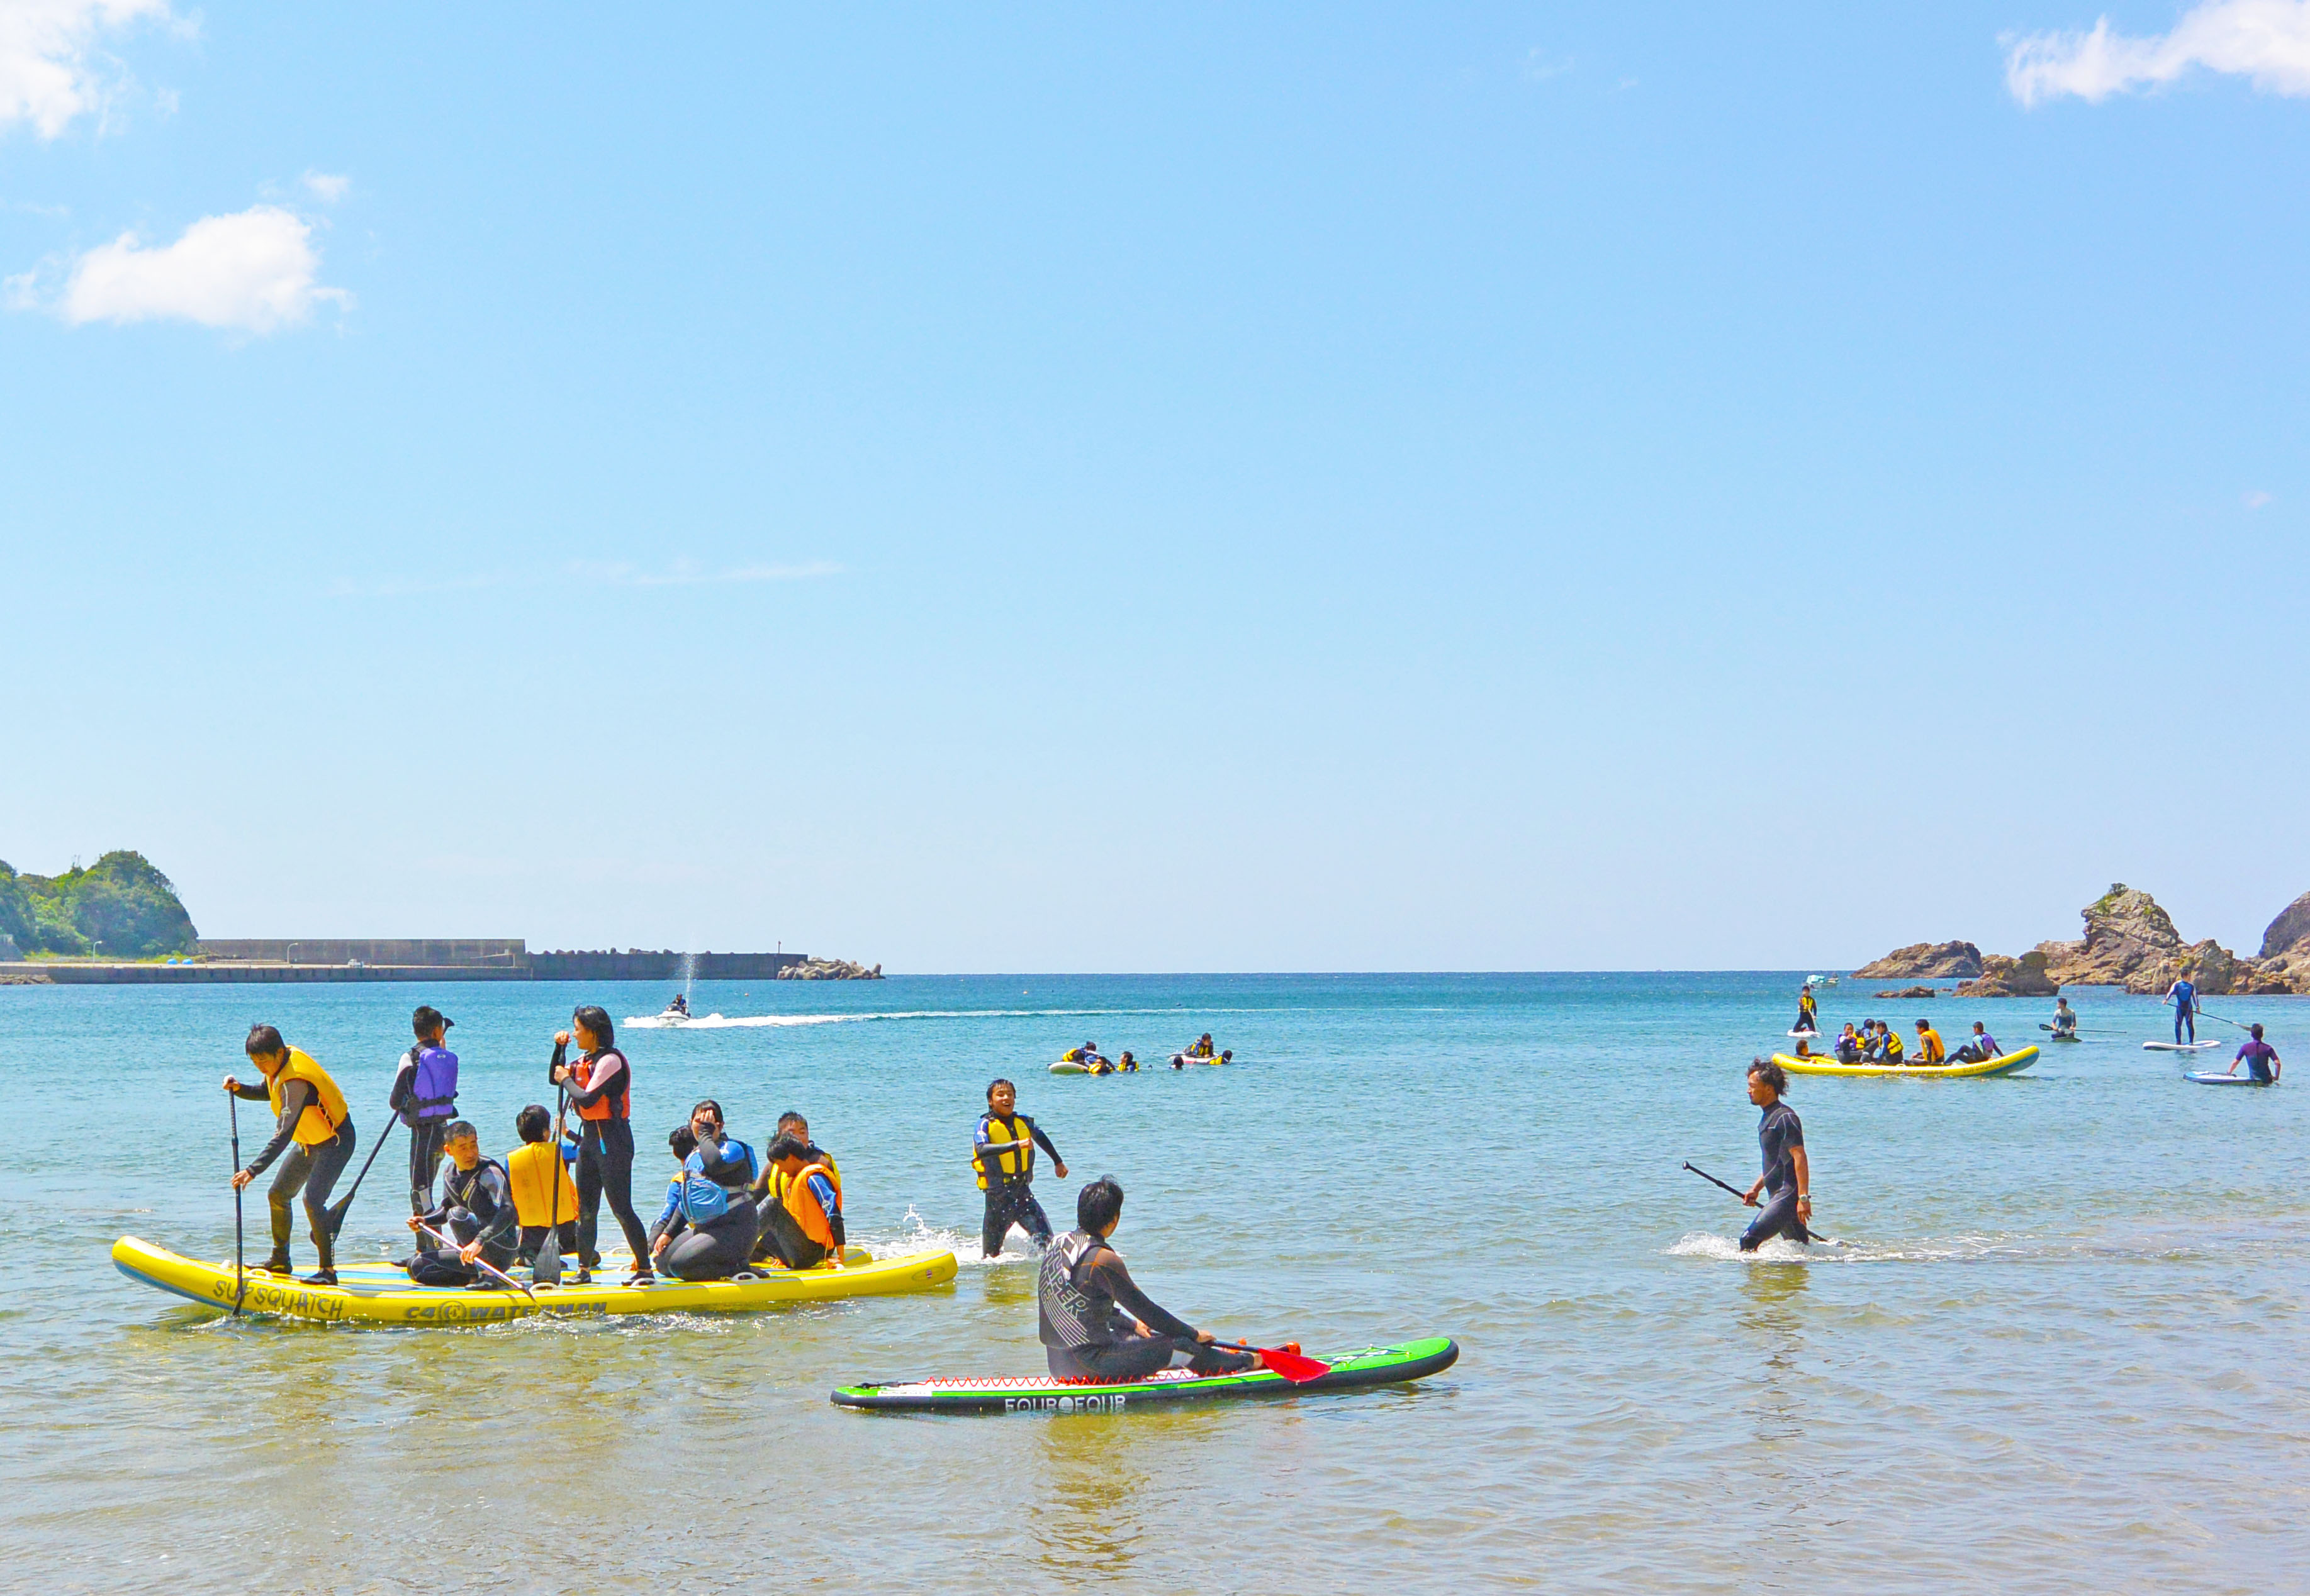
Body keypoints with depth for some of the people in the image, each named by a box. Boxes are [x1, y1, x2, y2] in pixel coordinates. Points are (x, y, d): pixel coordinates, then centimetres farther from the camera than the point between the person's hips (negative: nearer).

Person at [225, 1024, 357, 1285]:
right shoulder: (280, 1063, -5)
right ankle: (280, 1261, 27)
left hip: (335, 1141, -10)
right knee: (277, 1195, 14)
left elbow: (283, 1135, -37)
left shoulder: (295, 1082, -33)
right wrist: (239, 1089, -4)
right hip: (310, 1141, 10)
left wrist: (253, 1170, -42)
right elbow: (267, 1092, 17)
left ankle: (328, 1269, -19)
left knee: (312, 1199, -24)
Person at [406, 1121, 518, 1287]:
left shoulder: (489, 1172, -17)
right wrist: (424, 1220, 0)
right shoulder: (451, 1173, 7)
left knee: (457, 1214, -30)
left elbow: (508, 1211, -32)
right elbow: (445, 1209, 22)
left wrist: (479, 1241, -44)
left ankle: (487, 1274, -25)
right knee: (416, 1267, 1)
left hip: (501, 1252, -8)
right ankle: (479, 1274, 2)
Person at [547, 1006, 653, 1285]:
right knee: (586, 1208, 11)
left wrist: (567, 1079, -6)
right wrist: (560, 1048, 9)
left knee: (621, 1208, -9)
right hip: (590, 1136, 10)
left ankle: (645, 1268, -5)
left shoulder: (610, 1060, -16)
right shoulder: (586, 1060, 13)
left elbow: (587, 1099, -22)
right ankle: (584, 1268, 18)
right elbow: (554, 1077, 23)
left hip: (611, 1138, -9)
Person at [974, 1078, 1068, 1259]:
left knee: (1045, 1239, -15)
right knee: (993, 1255, 7)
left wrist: (1058, 1162, 40)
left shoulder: (1023, 1122, 6)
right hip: (998, 1195, -3)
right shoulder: (986, 1125, -9)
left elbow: (1041, 1137, 29)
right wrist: (1016, 1145, -37)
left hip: (1023, 1192, 3)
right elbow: (982, 1150, -30)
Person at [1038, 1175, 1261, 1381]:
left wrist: (1132, 1324, 27)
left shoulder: (1059, 1243, 7)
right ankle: (1246, 1363, 18)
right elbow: (1146, 1310, -13)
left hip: (1059, 1361, 9)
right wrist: (1194, 1334, -1)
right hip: (1090, 1365, -9)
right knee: (1182, 1346, -1)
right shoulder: (1103, 1259, -20)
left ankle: (1218, 1356, 39)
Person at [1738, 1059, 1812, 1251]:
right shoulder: (1768, 1118, 18)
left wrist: (1804, 1197, -27)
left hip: (1788, 1195, -11)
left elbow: (1800, 1157, -21)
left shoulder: (1784, 1118, -14)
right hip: (1778, 1195, 11)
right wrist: (1756, 1189, 22)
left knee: (1749, 1239, -20)